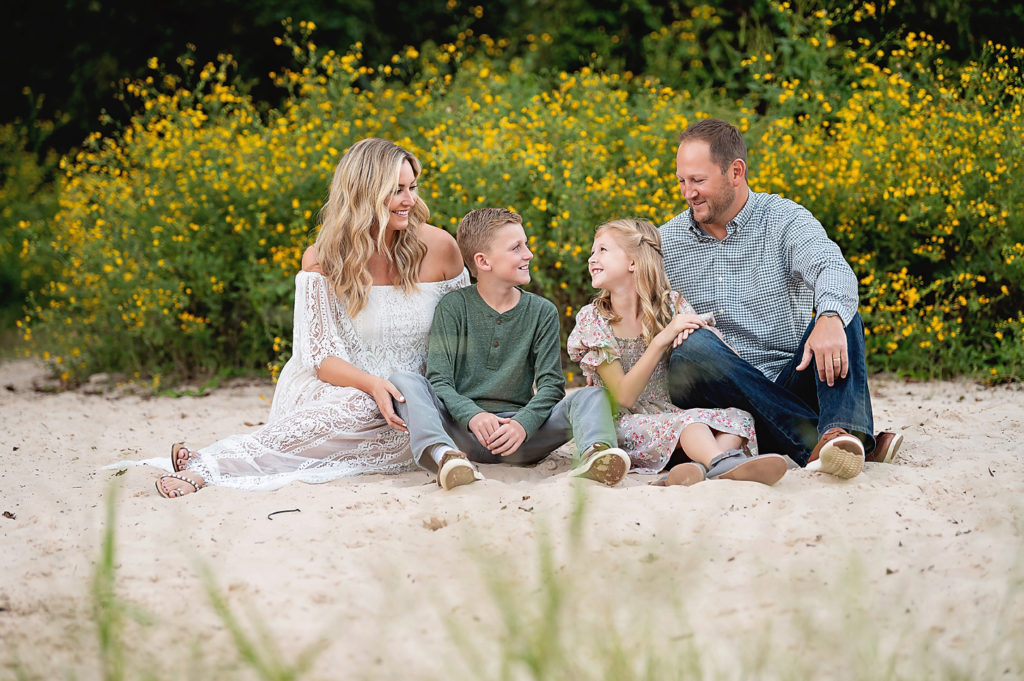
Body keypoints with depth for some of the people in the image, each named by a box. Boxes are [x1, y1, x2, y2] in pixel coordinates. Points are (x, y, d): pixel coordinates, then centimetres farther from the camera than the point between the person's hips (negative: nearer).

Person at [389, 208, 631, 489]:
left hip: (520, 437, 1)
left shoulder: (542, 312, 9)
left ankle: (593, 453, -52)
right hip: (461, 432, -1)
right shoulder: (453, 306, 4)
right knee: (404, 381, -24)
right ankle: (442, 454, -52)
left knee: (592, 396, -18)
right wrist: (472, 415, -27)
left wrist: (523, 424, -21)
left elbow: (551, 384, 1)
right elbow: (439, 380, -5)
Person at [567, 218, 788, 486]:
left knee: (739, 417, -25)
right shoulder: (591, 319, 0)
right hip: (630, 428, -3)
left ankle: (699, 467, -52)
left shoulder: (671, 305, 5)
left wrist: (702, 330, -15)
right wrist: (662, 339, -20)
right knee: (688, 421, -32)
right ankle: (723, 462, -61)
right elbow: (624, 397, -10)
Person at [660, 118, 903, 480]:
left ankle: (843, 432, -52)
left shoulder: (785, 220, -1)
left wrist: (830, 318, -44)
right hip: (720, 398, 1)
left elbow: (831, 267, -22)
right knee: (691, 346, -30)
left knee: (838, 314, -24)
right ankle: (815, 438, -41)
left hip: (790, 386, -1)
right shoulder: (665, 243, 9)